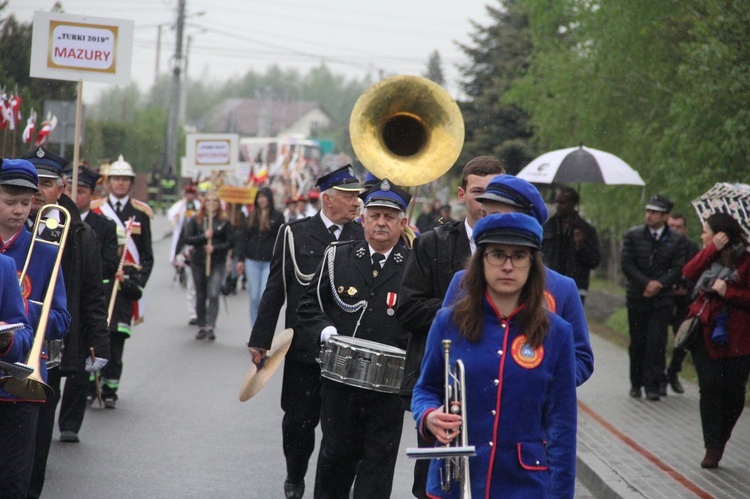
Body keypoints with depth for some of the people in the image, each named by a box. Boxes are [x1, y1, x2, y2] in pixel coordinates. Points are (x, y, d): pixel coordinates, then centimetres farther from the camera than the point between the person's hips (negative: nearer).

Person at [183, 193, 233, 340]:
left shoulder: (224, 221, 2)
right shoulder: (195, 220, 4)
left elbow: (229, 243, 0)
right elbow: (187, 239, -3)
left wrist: (215, 248, -15)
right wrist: (203, 237, -16)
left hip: (217, 263, -2)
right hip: (198, 262, 2)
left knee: (213, 294, -15)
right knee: (200, 296, 9)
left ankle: (210, 327, -18)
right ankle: (201, 326, 18)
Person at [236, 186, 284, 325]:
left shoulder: (277, 216, 1)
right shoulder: (252, 215, 10)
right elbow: (243, 237, 11)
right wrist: (240, 259, 5)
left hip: (270, 262, -3)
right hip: (252, 261, 3)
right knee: (254, 297, 5)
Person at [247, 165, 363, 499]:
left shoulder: (364, 238, 4)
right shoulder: (295, 234, 1)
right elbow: (275, 290, 2)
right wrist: (260, 340, 1)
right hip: (304, 346, 0)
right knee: (299, 420, 9)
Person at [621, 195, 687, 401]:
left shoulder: (677, 240, 2)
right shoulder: (633, 235, 2)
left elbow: (678, 268, -2)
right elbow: (627, 264, -4)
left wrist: (660, 283, -16)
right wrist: (646, 283, -14)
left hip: (662, 299, -1)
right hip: (637, 298, 1)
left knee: (656, 341, -10)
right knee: (637, 342, 7)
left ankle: (653, 384, -6)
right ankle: (636, 383, 18)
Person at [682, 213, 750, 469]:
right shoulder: (709, 257, 10)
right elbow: (689, 273, -8)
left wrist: (728, 292, -23)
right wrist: (713, 249, -13)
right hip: (706, 332, 4)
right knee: (710, 387, -7)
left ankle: (719, 442, 22)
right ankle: (712, 447, -5)